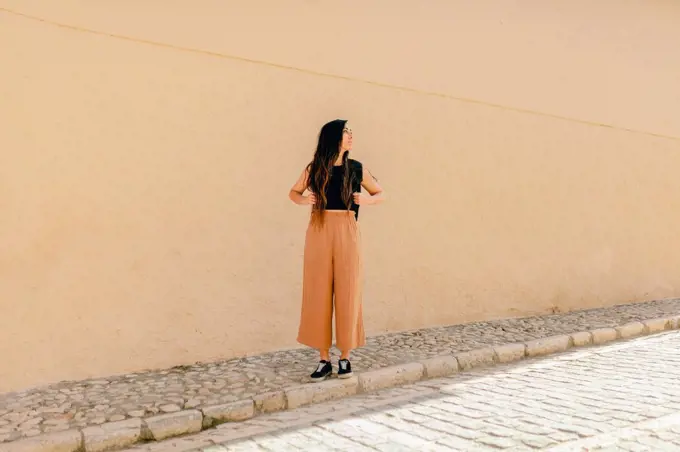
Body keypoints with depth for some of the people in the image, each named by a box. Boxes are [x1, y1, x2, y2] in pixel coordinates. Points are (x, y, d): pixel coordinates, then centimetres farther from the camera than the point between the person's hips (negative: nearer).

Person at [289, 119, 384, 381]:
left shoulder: (357, 168, 6)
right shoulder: (314, 168, 5)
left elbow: (380, 194, 17)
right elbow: (293, 192, 19)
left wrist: (367, 200, -4)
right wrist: (303, 200, -3)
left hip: (347, 232, 0)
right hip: (319, 232, 0)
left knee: (347, 293, 0)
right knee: (319, 294, 0)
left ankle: (345, 358, 11)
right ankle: (324, 360, 9)